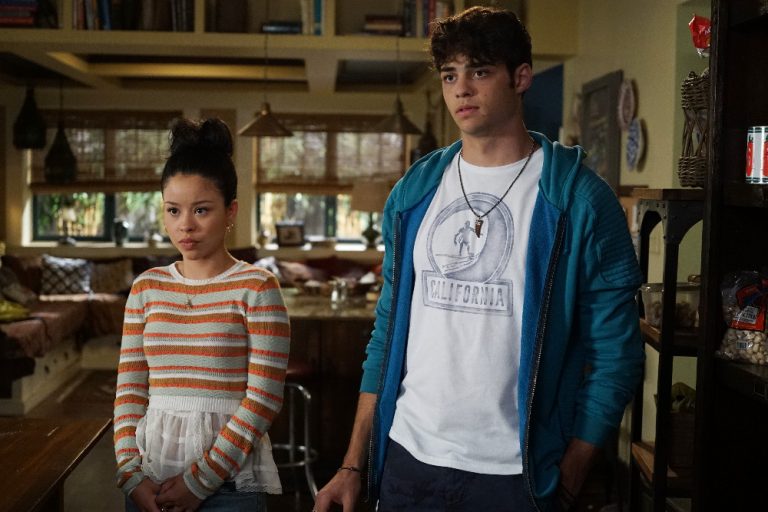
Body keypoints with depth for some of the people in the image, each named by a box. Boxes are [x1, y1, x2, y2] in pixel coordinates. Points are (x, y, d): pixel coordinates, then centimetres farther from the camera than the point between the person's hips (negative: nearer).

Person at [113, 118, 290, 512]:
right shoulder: (146, 288, 6)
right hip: (151, 480, 4)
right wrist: (130, 473, -4)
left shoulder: (256, 288, -7)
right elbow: (130, 389, 6)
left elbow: (264, 397, -11)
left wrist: (200, 480, -12)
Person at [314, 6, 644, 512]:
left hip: (514, 472, -3)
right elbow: (387, 332, 9)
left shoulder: (580, 199, -7)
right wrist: (354, 465, 6)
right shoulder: (412, 192, 4)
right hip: (408, 458, 4)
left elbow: (615, 356, -6)